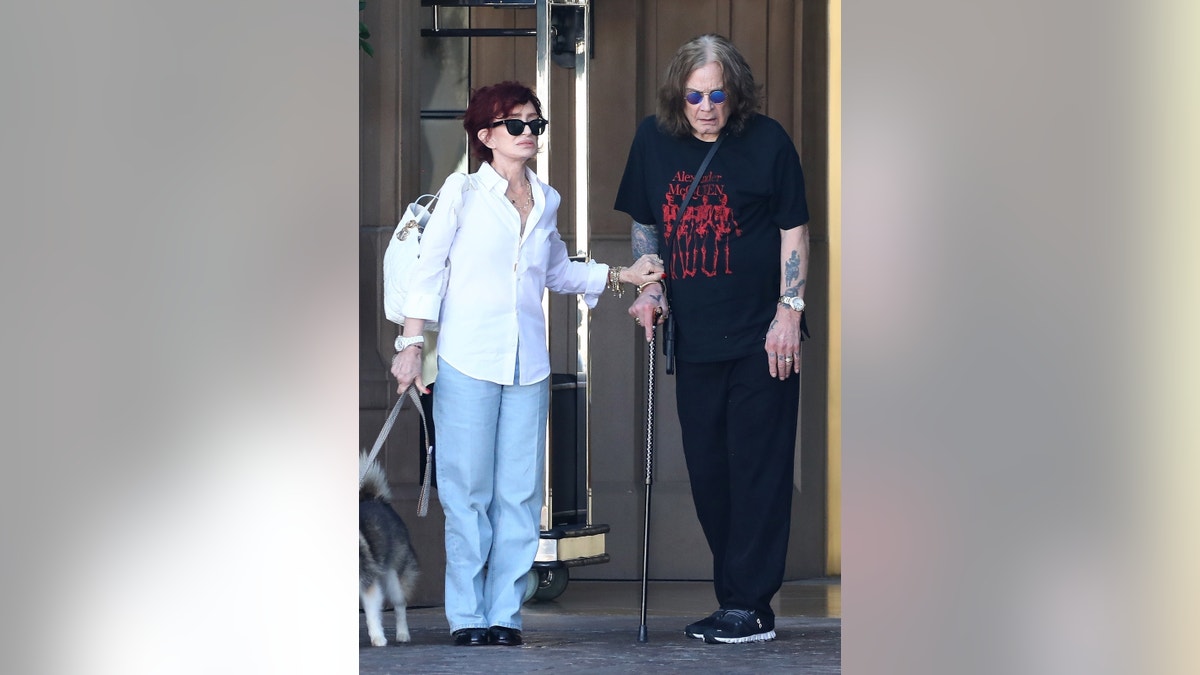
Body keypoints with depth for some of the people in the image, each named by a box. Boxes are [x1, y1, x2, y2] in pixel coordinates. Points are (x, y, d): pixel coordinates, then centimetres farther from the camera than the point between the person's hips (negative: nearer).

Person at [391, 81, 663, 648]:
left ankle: (505, 611, 9)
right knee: (467, 490, -3)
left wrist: (622, 276, 18)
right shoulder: (463, 191, -1)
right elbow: (428, 271, 0)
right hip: (467, 361, -4)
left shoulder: (546, 201, 12)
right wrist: (411, 344, -5)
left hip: (528, 366, 4)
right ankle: (467, 615, 5)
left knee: (520, 493, 2)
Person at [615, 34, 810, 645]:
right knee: (708, 472, 9)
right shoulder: (654, 139, 5)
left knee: (757, 469, -4)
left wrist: (789, 311, -8)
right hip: (693, 337, 5)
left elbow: (794, 230, -2)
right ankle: (733, 599, 19)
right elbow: (644, 222, 17)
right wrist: (648, 287, 3)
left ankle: (750, 606, 0)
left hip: (761, 340, -5)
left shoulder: (767, 141, -6)